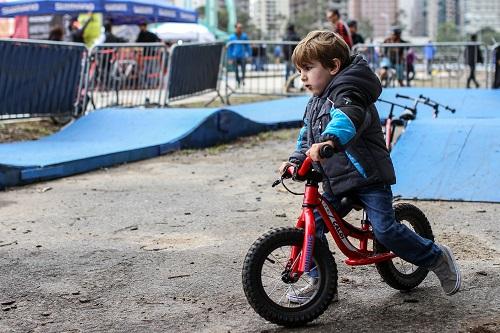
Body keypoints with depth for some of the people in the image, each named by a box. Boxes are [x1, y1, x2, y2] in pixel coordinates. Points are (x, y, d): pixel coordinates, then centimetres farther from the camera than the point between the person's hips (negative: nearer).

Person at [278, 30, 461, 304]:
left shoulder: (348, 95, -17)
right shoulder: (316, 101, 13)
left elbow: (347, 120, -40)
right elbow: (307, 134, 24)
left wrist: (329, 140, -60)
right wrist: (296, 159, 6)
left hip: (367, 175, -9)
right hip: (335, 179, 9)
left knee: (385, 230, -12)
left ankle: (437, 257, 10)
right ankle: (319, 281, 13)